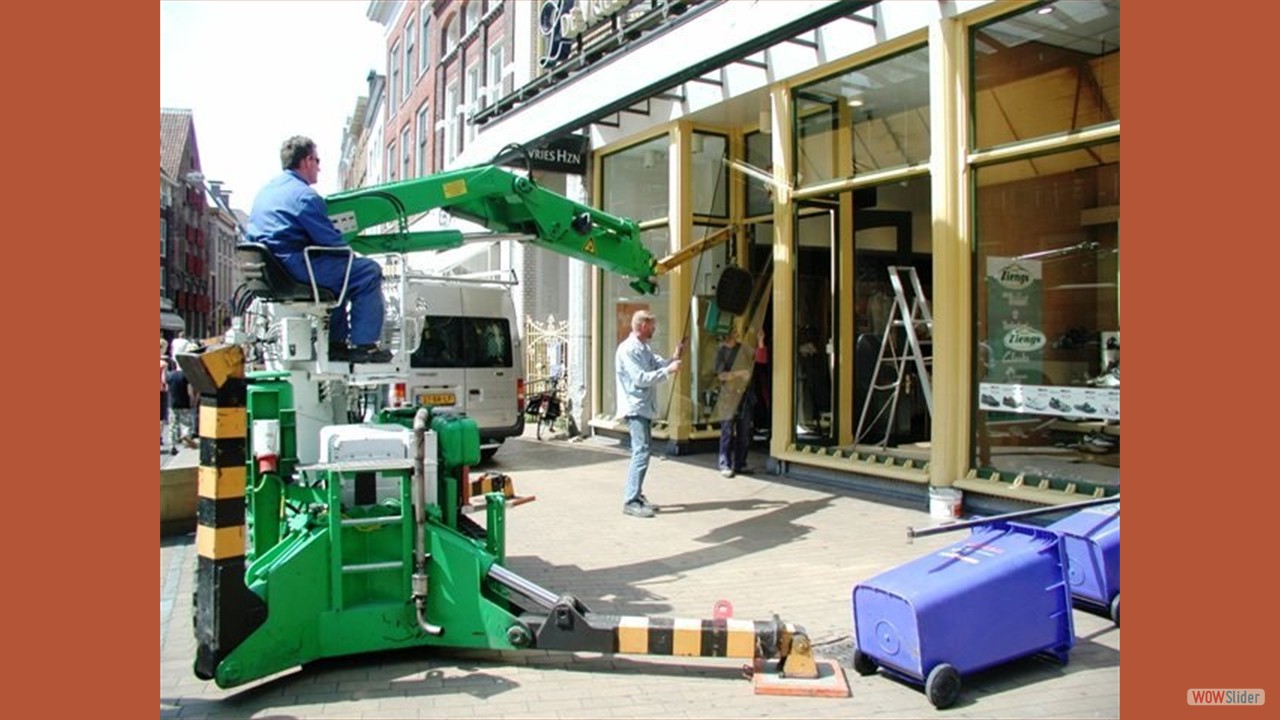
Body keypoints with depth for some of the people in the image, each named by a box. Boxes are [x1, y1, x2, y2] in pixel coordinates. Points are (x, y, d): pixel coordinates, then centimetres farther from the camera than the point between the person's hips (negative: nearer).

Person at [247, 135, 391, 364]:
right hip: (296, 268, -10)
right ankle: (363, 346, -8)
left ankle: (336, 344, 26)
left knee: (339, 273, 31)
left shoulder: (264, 191, 19)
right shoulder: (304, 195, -12)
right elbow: (330, 240, -14)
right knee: (369, 271, -7)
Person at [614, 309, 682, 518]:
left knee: (641, 452, 13)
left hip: (645, 407, 10)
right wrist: (668, 371, -18)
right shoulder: (628, 349, -16)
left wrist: (674, 359, -7)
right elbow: (641, 378, -21)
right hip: (635, 408, -10)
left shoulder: (645, 348, 14)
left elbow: (660, 364, 10)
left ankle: (636, 494, 21)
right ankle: (630, 501, -11)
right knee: (641, 452, -13)